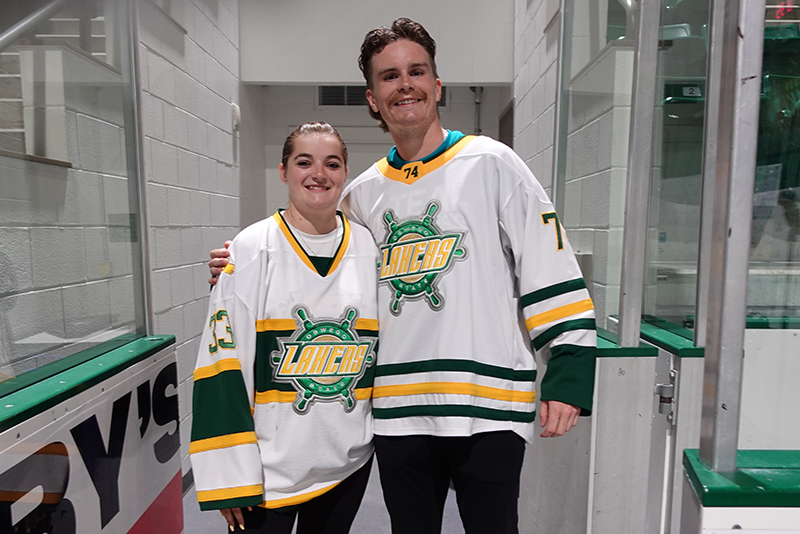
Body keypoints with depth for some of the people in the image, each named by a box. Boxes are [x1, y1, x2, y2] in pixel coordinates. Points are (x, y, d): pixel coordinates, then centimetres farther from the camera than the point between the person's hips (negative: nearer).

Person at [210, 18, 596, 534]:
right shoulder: (362, 194, 8)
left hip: (489, 409, -3)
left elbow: (552, 273, -7)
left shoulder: (491, 163, -4)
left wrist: (567, 379, -11)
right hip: (397, 413, 4)